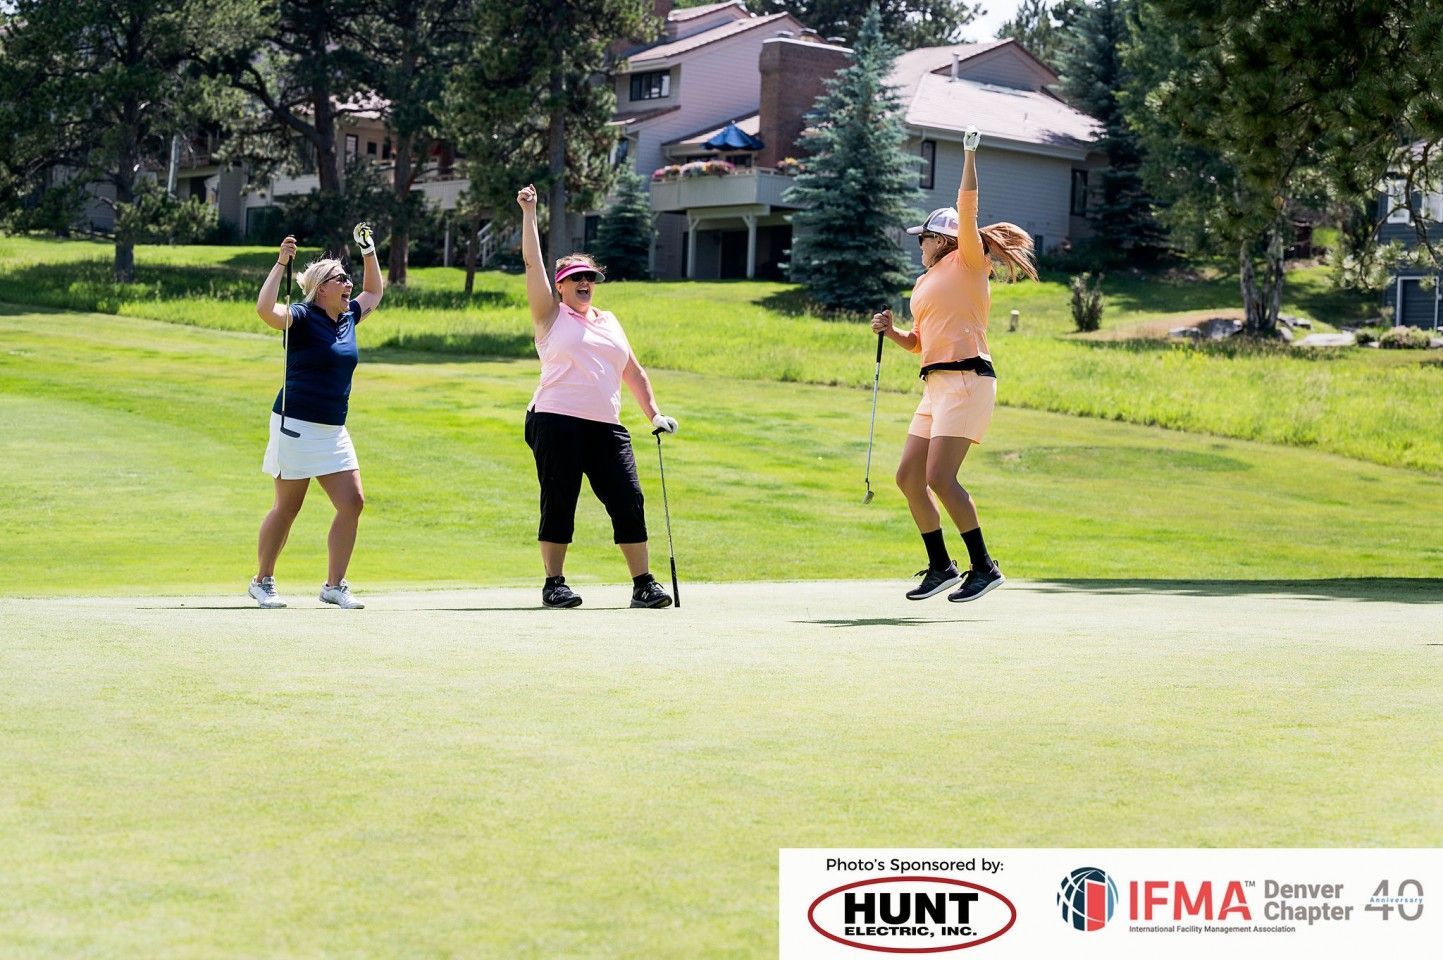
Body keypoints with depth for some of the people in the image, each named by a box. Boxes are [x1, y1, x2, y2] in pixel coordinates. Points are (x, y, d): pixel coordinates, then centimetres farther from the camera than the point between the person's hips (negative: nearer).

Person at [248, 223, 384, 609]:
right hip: (297, 424, -7)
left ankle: (334, 585, 7)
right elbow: (265, 309, -29)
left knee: (353, 502, -1)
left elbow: (375, 291, 31)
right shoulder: (302, 318, -9)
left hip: (333, 429, 7)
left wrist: (369, 251, 21)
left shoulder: (348, 317, 12)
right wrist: (281, 263, -27)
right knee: (287, 507, 0)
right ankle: (262, 582, 15)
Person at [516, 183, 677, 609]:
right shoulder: (551, 316, 8)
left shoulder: (609, 322, 21)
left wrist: (653, 413, 18)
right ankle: (554, 583, 5)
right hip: (557, 422, -4)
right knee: (558, 502, -3)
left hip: (606, 428, 4)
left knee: (629, 501, -3)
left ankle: (643, 583, 2)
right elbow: (532, 262, 0)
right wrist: (529, 213, -3)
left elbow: (633, 372, 26)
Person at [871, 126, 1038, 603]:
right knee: (908, 477, 5)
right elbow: (919, 343, 28)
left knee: (939, 477, -18)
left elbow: (967, 210, -15)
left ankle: (984, 567, -12)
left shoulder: (967, 263, 0)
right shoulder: (925, 284, 22)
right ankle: (940, 567, 14)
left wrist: (970, 155, -19)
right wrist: (890, 332, 9)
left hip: (967, 380, -9)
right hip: (937, 385, 9)